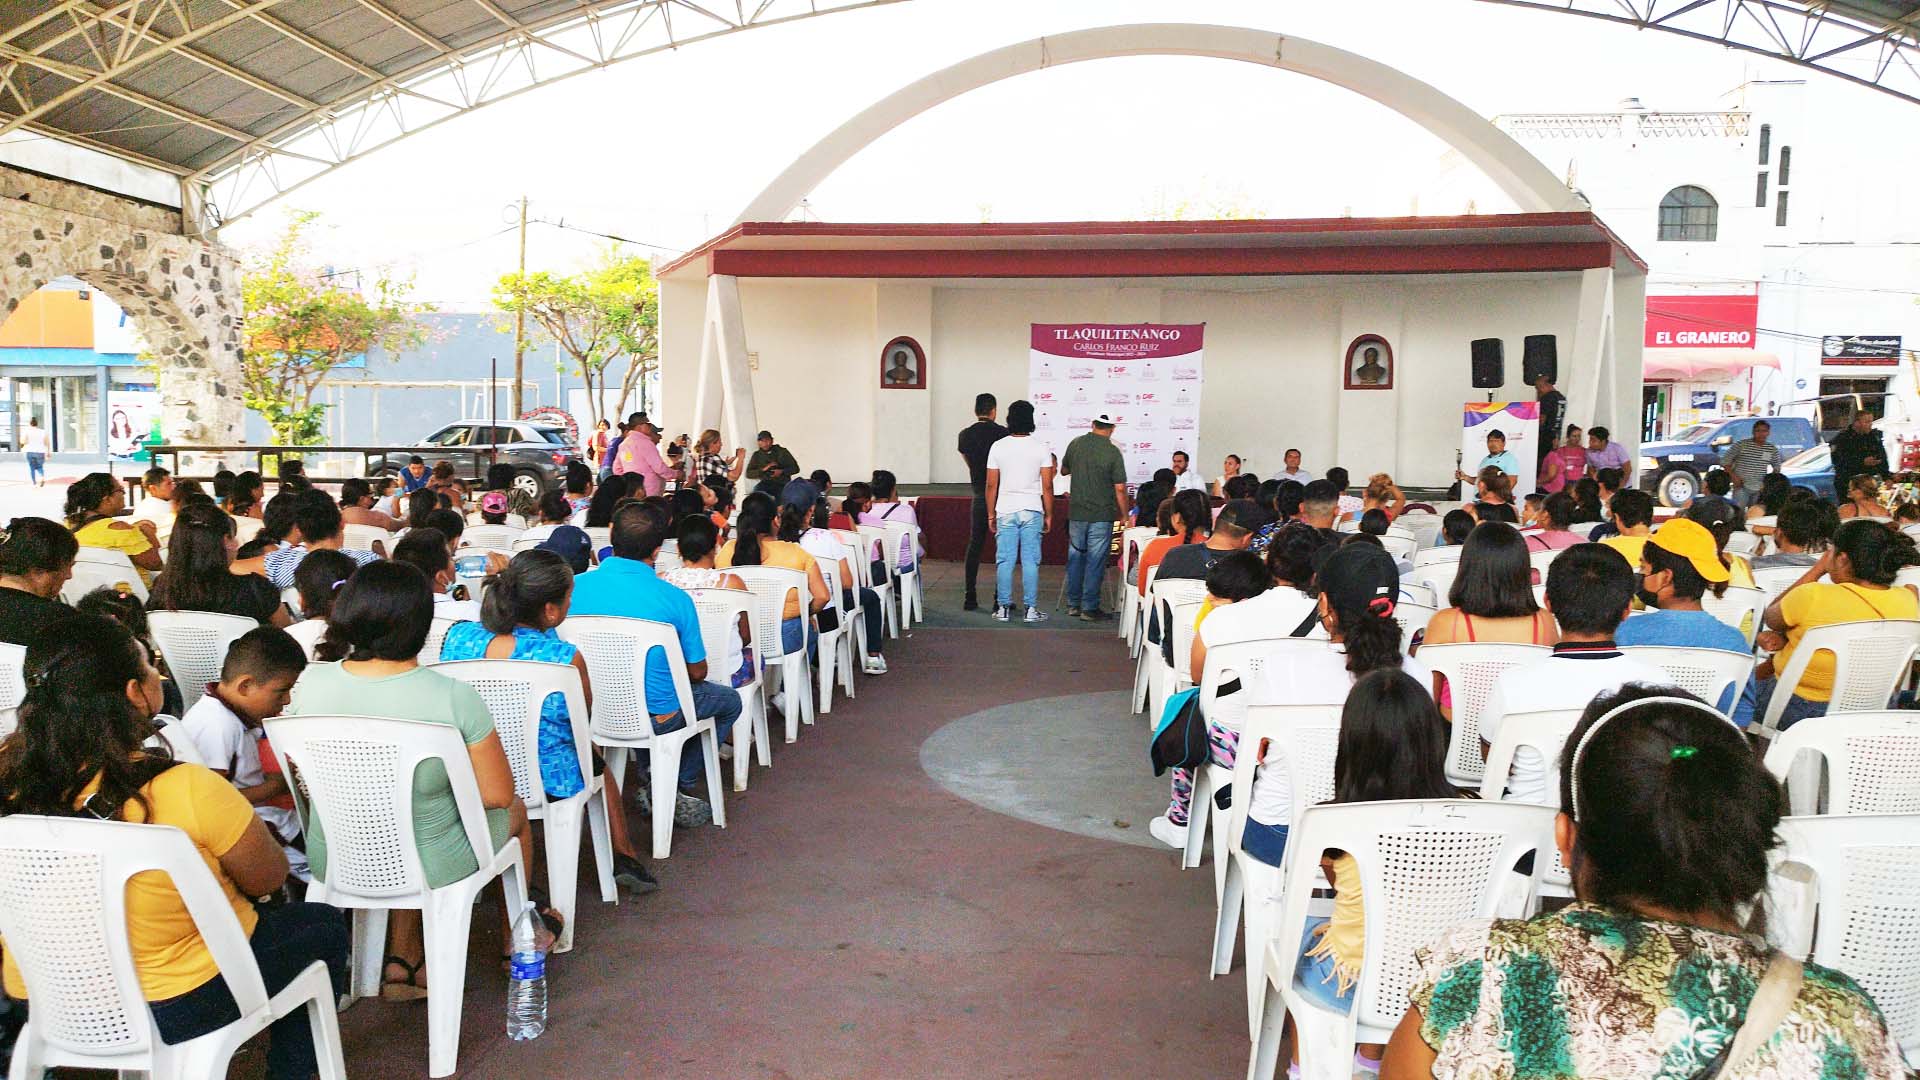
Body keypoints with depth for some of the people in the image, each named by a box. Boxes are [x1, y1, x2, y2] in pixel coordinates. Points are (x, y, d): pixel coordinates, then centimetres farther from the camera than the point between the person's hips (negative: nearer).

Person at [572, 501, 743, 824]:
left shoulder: (575, 586, -10)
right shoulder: (675, 599, -19)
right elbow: (697, 672, -9)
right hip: (654, 717, -4)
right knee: (730, 700, 22)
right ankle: (677, 788, 15)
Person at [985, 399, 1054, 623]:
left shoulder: (998, 447, 0)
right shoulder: (1041, 448, -2)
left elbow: (991, 485, 1)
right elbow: (1047, 486, -2)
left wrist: (991, 514, 9)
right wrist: (1049, 515, 7)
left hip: (1005, 511, 1)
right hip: (1032, 511, -1)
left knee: (1004, 561, 4)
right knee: (1030, 561, 2)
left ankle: (1003, 608, 6)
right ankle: (1031, 609, 3)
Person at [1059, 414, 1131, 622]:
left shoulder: (1076, 444, 1)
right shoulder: (1112, 452, -11)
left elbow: (1063, 471, 17)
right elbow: (1120, 489, -12)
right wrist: (1125, 515, -2)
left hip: (1076, 512, 4)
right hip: (1101, 515, -4)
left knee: (1075, 557, 14)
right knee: (1095, 561, 1)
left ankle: (1073, 604, 20)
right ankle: (1089, 608, 4)